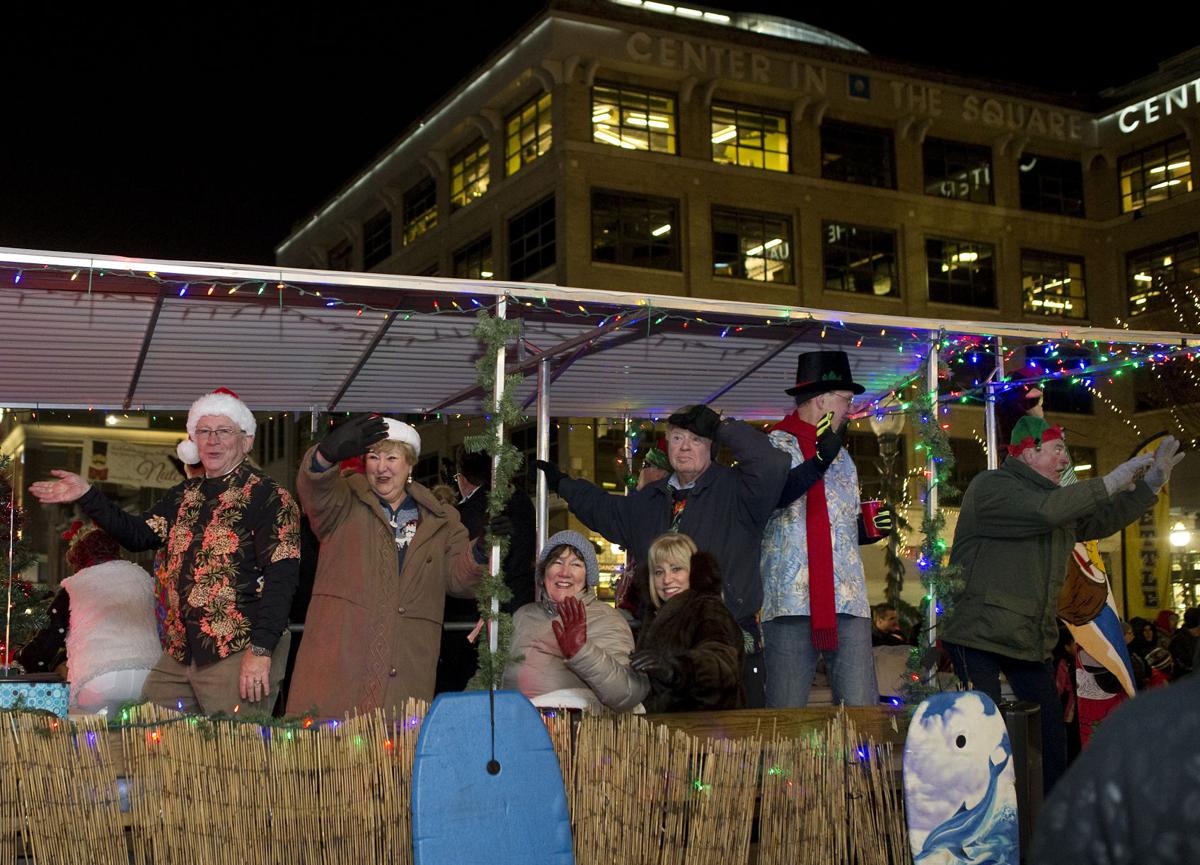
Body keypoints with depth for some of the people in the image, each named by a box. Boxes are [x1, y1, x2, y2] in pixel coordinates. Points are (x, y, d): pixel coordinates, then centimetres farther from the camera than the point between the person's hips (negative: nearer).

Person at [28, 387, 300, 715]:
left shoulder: (268, 497, -8)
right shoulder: (186, 495, 16)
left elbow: (281, 575, -15)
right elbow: (138, 534, 19)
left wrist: (261, 650, -21)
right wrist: (87, 496, 9)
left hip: (240, 652, -7)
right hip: (181, 651, 8)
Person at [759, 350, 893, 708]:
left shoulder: (842, 457, 26)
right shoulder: (776, 446, 2)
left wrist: (870, 528, 10)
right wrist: (819, 463, -26)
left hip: (848, 600, 6)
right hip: (793, 599, -6)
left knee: (862, 709, -2)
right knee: (786, 716, -4)